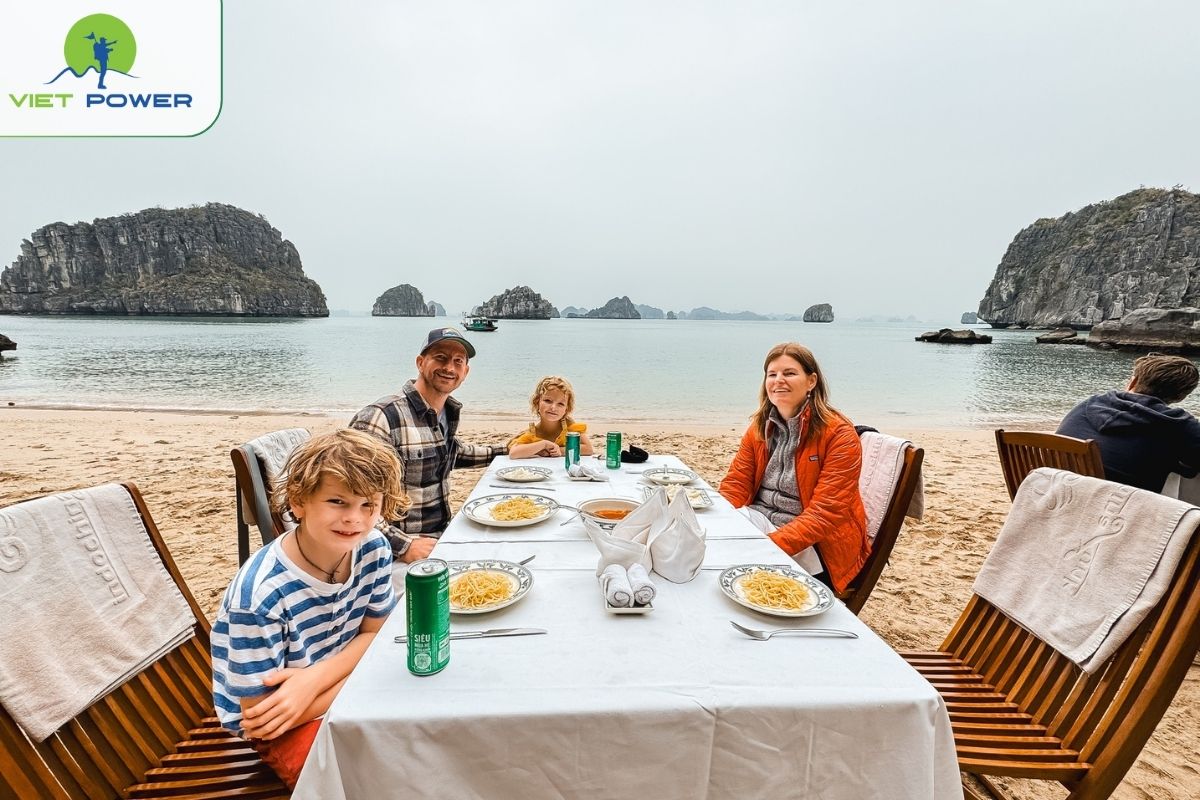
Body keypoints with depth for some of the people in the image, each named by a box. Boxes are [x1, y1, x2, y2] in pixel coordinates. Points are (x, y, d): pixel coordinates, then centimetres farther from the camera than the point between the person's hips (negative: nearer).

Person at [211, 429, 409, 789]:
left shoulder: (374, 550, -16)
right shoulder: (259, 595, -31)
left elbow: (375, 634, -5)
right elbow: (261, 719, -22)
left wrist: (313, 679, -24)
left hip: (334, 681, 5)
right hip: (282, 729, -4)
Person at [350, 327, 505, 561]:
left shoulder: (450, 411, 5)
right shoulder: (382, 417, -20)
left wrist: (506, 450, 22)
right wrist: (402, 544, -27)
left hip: (443, 536, 7)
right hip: (402, 555, -7)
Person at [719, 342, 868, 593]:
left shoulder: (839, 435, -12)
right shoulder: (759, 427, 6)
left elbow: (825, 514, -18)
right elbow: (735, 486, 1)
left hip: (815, 547, -5)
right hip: (759, 520, 5)